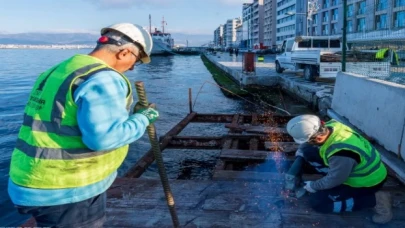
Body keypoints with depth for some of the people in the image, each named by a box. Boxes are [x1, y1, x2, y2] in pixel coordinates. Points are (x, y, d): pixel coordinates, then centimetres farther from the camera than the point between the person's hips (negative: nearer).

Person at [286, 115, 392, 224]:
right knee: (308, 151, -1)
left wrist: (314, 186, -7)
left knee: (316, 201, -9)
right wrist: (301, 150, 5)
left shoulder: (341, 153, -40)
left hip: (368, 181, -8)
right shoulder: (331, 125, -18)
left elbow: (335, 180, -22)